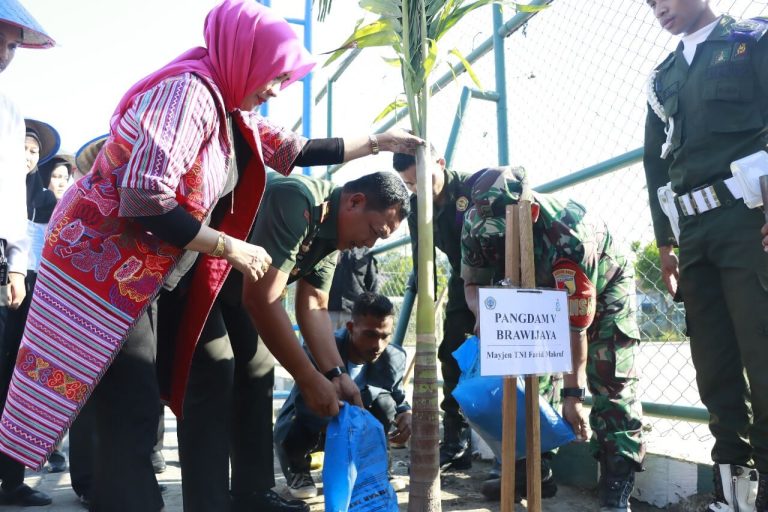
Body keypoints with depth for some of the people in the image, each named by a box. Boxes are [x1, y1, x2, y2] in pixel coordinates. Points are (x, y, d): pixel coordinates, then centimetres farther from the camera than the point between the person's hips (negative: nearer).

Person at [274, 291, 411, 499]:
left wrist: (407, 414, -30)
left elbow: (399, 400, -5)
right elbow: (305, 404, -41)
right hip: (312, 425, -3)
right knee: (294, 436, -37)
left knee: (384, 404, -27)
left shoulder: (393, 359, -17)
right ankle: (297, 471, 3)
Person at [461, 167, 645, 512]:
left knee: (609, 380, -14)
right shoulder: (476, 223, -27)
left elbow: (576, 325, -39)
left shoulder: (568, 235, -43)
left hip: (604, 283, -5)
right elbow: (473, 283, -14)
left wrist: (572, 395, -34)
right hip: (547, 287, 5)